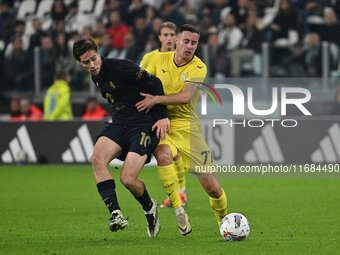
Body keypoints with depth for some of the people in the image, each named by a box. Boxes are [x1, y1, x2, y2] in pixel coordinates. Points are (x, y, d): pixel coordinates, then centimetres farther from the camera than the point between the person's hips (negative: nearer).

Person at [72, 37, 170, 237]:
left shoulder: (118, 67, -16)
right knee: (97, 158, -22)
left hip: (145, 124, -7)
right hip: (120, 123, 7)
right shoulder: (96, 78, 10)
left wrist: (163, 116, -14)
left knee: (128, 179, -17)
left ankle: (149, 207, 17)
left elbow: (153, 82, -14)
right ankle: (116, 215, -26)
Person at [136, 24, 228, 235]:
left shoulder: (199, 68, -5)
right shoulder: (159, 61, 4)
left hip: (187, 126, -1)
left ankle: (223, 221, 26)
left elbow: (185, 97, -17)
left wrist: (156, 99, -23)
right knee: (164, 154, -37)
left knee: (212, 186, -3)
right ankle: (178, 210, -28)